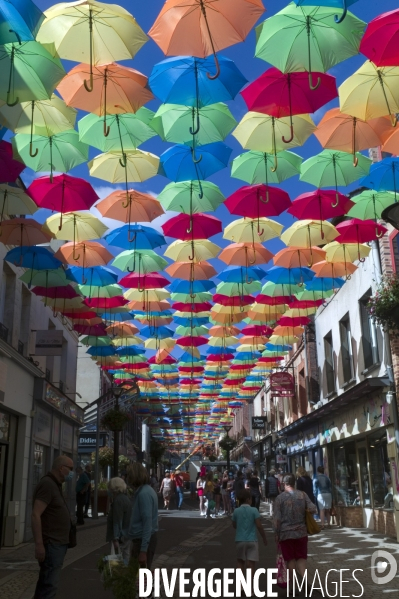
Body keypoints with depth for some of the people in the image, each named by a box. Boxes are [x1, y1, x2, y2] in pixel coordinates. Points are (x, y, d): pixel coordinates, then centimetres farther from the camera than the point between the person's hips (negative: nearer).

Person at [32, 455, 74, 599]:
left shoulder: (55, 485, 14)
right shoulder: (47, 484, -16)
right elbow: (36, 515, -23)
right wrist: (39, 544, -26)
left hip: (57, 543, 10)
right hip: (51, 544, -10)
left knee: (45, 582, 15)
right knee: (49, 584, -10)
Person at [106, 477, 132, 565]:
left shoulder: (118, 500, -16)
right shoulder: (126, 498, 12)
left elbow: (117, 521, -20)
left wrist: (116, 538, -20)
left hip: (121, 537, -9)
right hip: (127, 536, 9)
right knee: (126, 559, 13)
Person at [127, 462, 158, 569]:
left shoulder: (144, 493, -20)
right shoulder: (144, 490, 10)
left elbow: (147, 522, -23)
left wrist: (143, 550, -24)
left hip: (144, 540, -9)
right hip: (141, 538, 9)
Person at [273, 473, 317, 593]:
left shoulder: (280, 497, -7)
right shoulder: (302, 495, -1)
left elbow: (277, 518, -9)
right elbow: (312, 509, -7)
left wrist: (276, 533, -1)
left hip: (286, 533, -1)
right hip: (301, 532, 2)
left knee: (290, 559, 9)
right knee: (301, 558, 10)